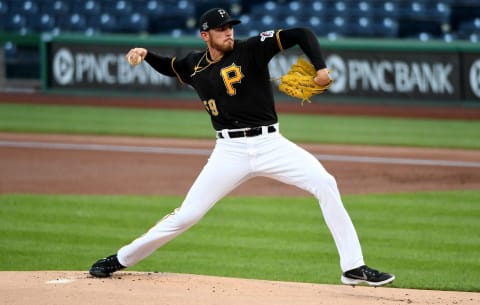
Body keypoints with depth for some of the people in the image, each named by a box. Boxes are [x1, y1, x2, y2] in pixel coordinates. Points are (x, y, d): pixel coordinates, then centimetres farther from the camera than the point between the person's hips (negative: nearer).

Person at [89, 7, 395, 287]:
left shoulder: (252, 49, -5)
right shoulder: (195, 65, 6)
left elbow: (301, 34, -9)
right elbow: (168, 66, 28)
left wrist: (321, 68, -23)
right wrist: (145, 54, 9)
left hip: (270, 143, -1)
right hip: (230, 150, 1)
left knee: (326, 184, -17)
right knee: (186, 215, -3)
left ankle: (353, 267, -12)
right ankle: (121, 259, 14)